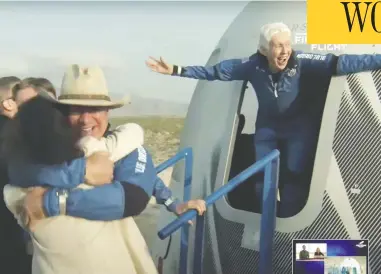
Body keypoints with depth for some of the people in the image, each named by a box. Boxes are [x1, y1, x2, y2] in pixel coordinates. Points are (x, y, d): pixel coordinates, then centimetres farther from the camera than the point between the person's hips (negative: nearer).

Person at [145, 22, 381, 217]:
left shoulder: (302, 62, -28)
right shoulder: (253, 66, -21)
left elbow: (340, 63, -36)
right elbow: (215, 71, -13)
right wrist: (176, 70, -14)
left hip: (299, 128, -2)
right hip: (268, 128, 3)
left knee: (294, 175, -6)